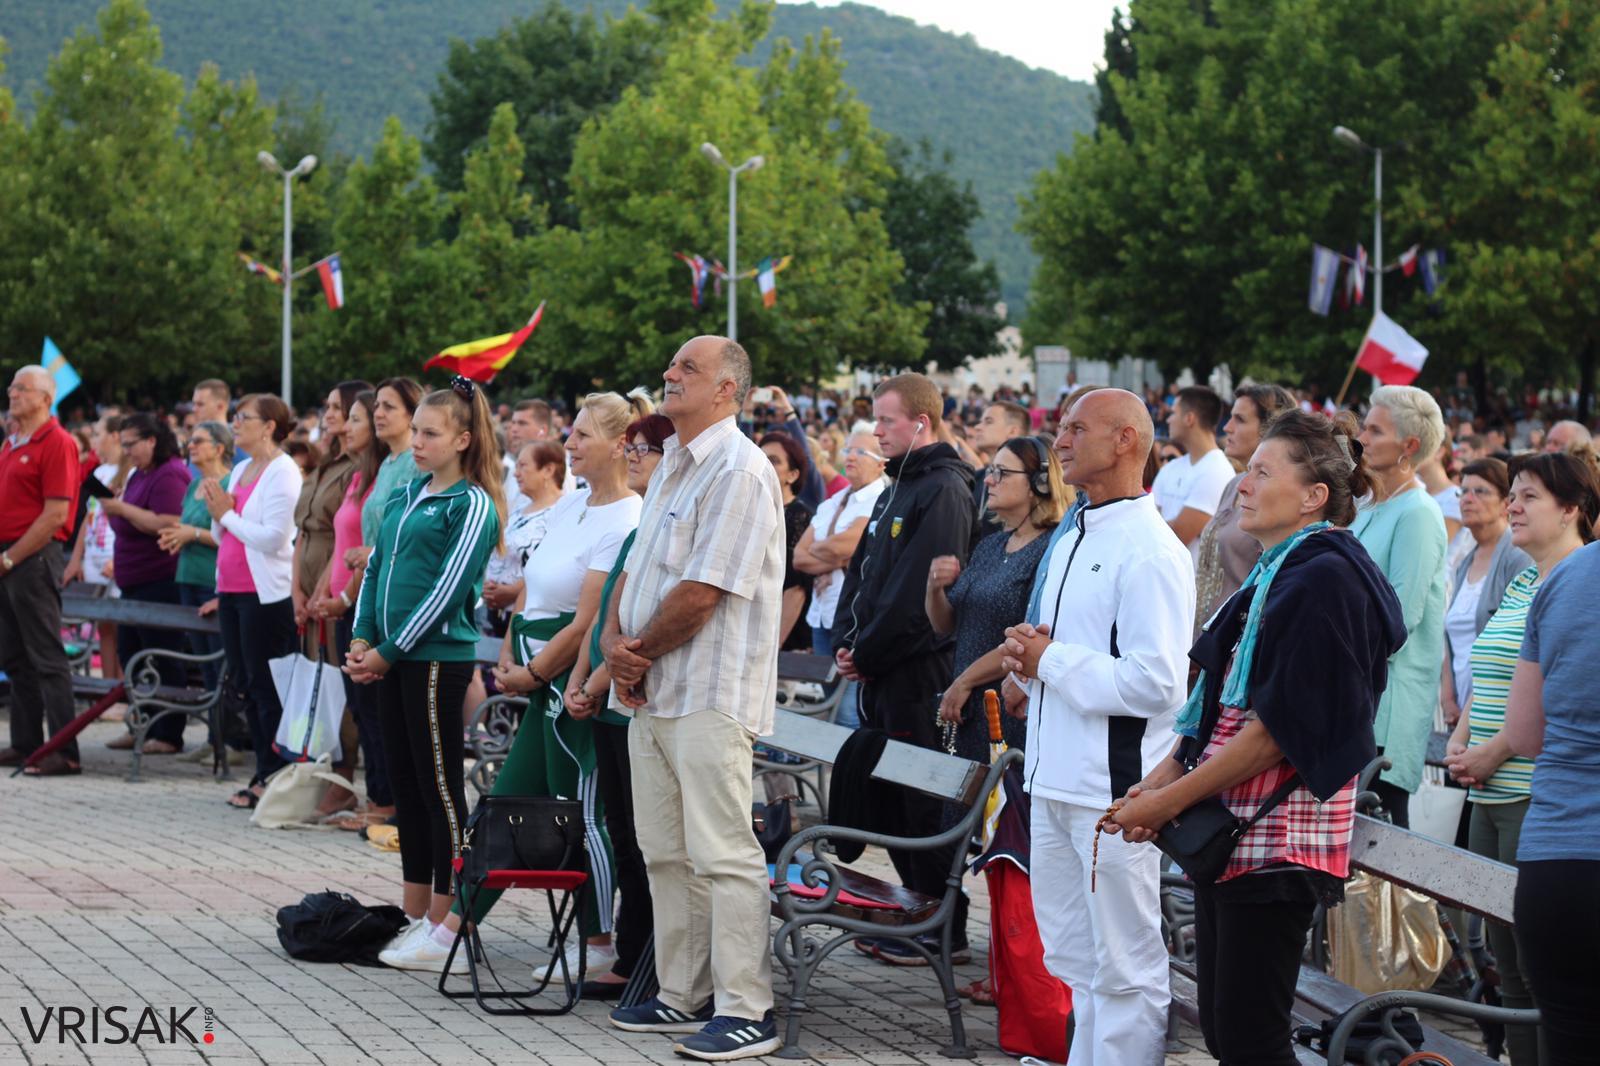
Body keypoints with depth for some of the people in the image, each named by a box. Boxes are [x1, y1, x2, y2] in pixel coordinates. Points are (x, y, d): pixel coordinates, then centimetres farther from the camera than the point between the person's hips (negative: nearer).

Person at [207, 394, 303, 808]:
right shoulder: (240, 470, 16)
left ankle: (275, 775, -1)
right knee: (245, 683, 11)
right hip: (232, 589, 9)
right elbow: (221, 537, 20)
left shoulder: (283, 472, -11)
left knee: (266, 686, -6)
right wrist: (215, 508, 1)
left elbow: (272, 537, -20)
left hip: (266, 594, -9)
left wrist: (227, 513, -11)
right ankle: (263, 771, 17)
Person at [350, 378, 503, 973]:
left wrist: (388, 652, -13)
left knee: (440, 788, -5)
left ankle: (448, 930, -3)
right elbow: (375, 568, 17)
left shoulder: (472, 506, -8)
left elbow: (448, 588, -14)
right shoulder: (403, 497, 15)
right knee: (405, 787, 12)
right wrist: (361, 641, 3)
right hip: (390, 659, 8)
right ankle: (415, 917, 20)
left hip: (437, 656, -8)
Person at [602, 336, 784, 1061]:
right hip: (652, 694, 10)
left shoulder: (738, 471, -14)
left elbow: (701, 593, -20)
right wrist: (615, 640, 0)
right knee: (666, 852, 13)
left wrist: (639, 650, -8)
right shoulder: (672, 464, 17)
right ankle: (684, 995, 21)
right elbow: (635, 568, 18)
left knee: (722, 853, -9)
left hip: (710, 695, -10)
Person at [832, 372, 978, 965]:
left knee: (924, 804, -5)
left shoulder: (944, 490, -13)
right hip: (880, 674, 10)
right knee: (890, 797, 12)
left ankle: (944, 933, 1)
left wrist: (867, 652, -15)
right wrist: (847, 644, 6)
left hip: (920, 673, -10)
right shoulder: (897, 488, 18)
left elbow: (917, 593, -20)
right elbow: (862, 572, 19)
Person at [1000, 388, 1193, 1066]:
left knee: (1124, 971, -3)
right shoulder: (1071, 543, 18)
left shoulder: (1150, 552, -13)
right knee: (1072, 959, 17)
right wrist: (1027, 659, 4)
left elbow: (1155, 682, -23)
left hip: (1114, 787, -10)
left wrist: (1051, 662, -14)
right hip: (1054, 780, 10)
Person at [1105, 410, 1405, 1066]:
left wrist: (1172, 800, -15)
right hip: (1229, 828, 10)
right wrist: (1162, 781, 4)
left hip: (1277, 834, -10)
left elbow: (1279, 726, -18)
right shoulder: (1275, 571, 17)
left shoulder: (1325, 578, -13)